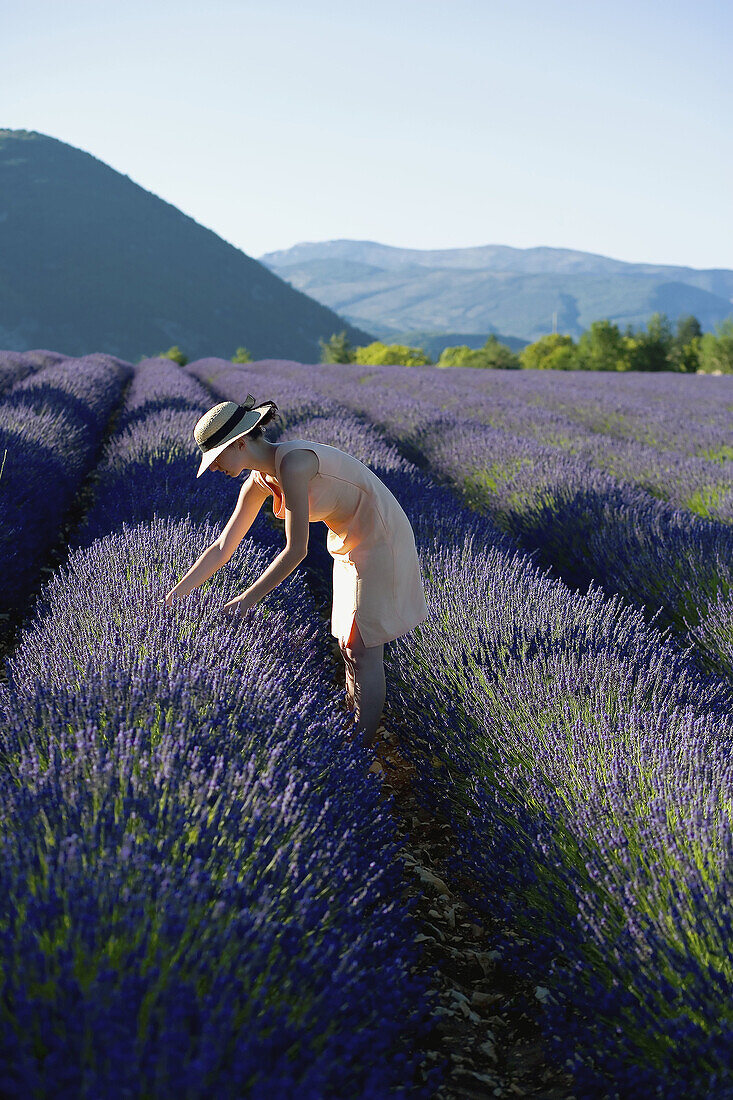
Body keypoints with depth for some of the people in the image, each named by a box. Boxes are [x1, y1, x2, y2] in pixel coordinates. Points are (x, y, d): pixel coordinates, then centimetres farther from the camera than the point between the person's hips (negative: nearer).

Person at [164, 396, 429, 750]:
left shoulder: (292, 462, -27)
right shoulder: (260, 480, 0)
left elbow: (296, 549, -26)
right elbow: (222, 548, 5)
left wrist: (249, 598, -21)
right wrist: (175, 594, 4)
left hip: (381, 543, -9)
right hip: (352, 545, 9)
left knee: (363, 650, -3)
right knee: (348, 646, 13)